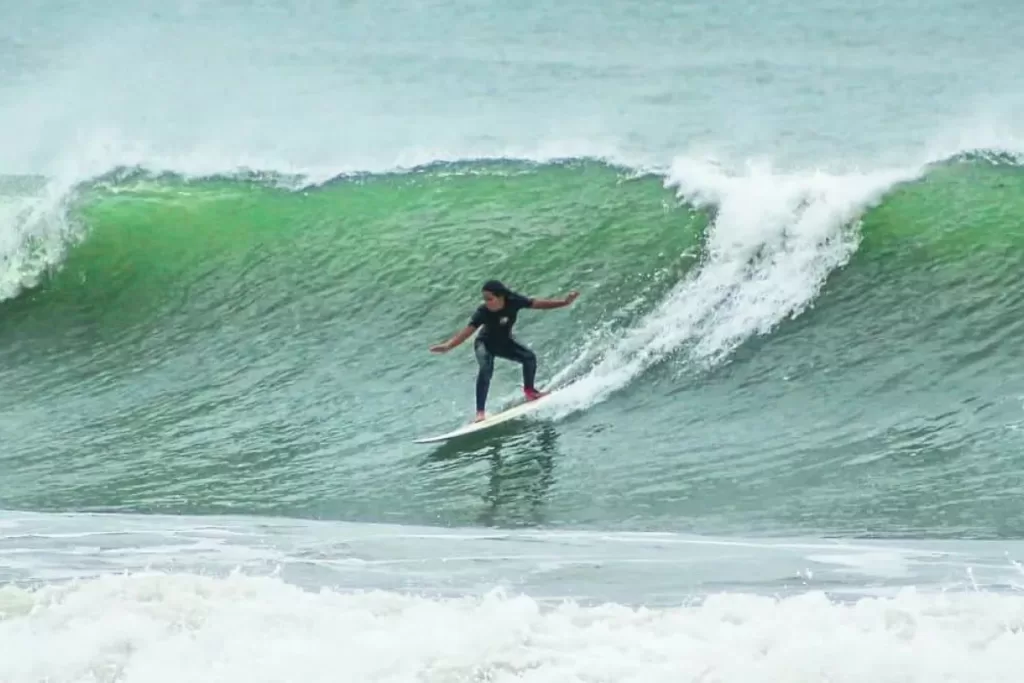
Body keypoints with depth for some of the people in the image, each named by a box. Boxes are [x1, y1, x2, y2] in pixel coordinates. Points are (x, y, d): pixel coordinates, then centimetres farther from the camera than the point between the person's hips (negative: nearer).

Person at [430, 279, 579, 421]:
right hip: (486, 344, -4)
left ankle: (529, 391, 16)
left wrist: (564, 302, -17)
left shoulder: (514, 302, -26)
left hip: (505, 343, 4)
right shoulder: (483, 312, -33)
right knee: (486, 369, -28)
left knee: (529, 357, -10)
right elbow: (467, 331, -39)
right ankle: (480, 411, -29)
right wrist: (448, 346, -53)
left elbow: (537, 303, -17)